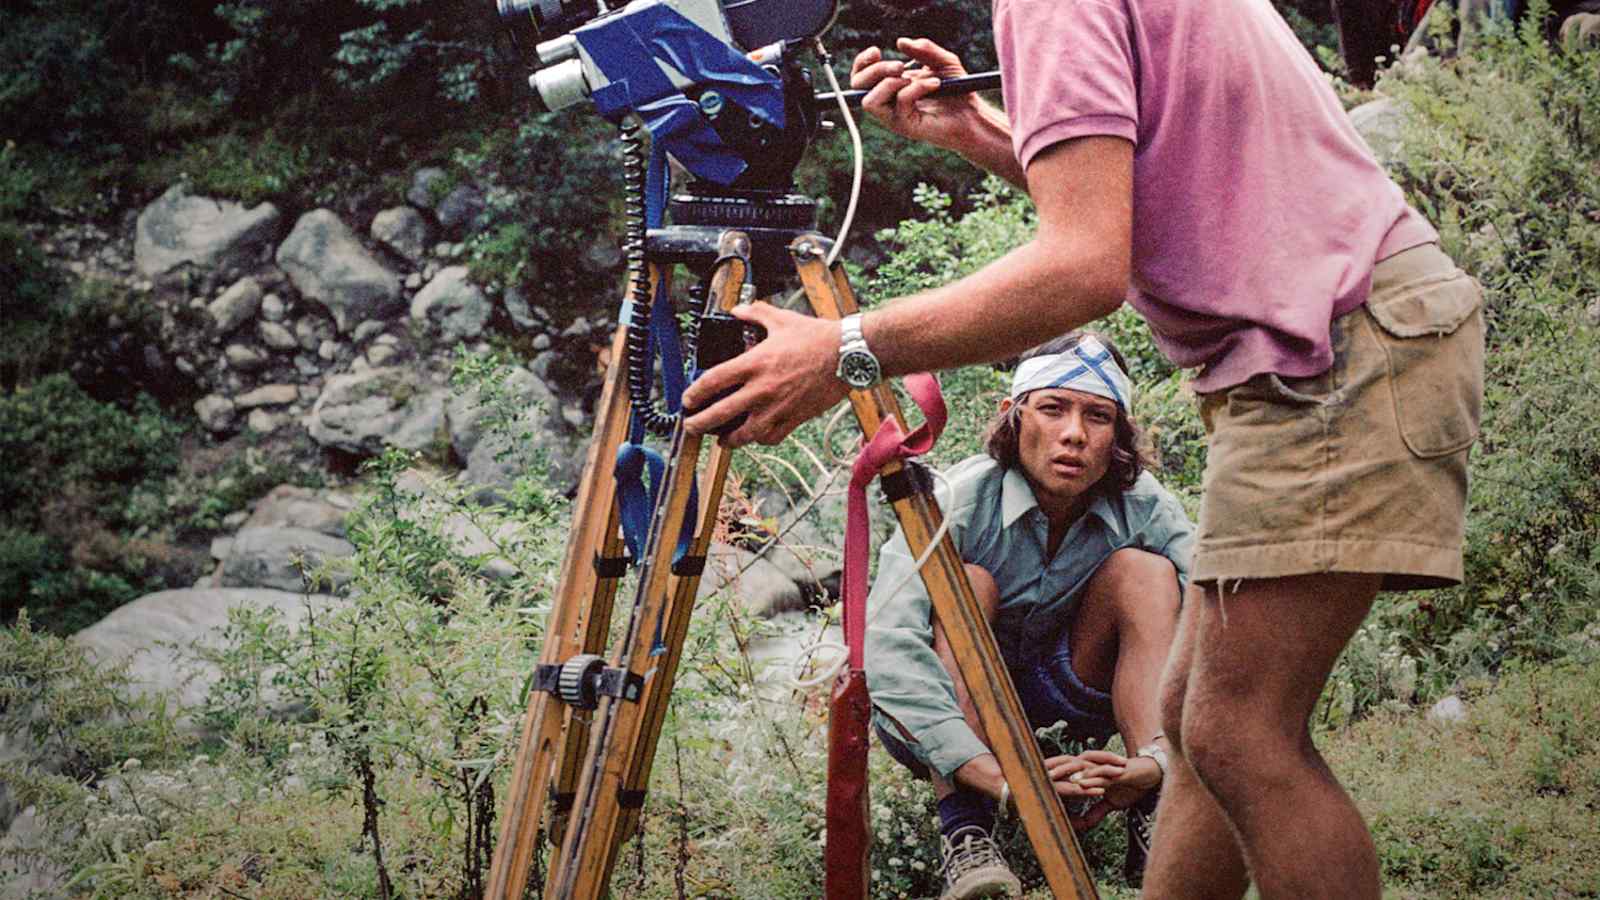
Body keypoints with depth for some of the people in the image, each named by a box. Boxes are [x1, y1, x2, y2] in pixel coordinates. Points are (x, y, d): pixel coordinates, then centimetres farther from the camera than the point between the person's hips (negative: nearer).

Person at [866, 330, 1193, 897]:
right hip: (949, 706, -3)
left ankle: (1155, 819, -26)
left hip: (1062, 693, 3)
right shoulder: (959, 500, -28)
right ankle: (964, 835, -36)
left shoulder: (1145, 510, -17)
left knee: (1144, 570, -20)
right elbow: (885, 647, -41)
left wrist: (1156, 758, -47)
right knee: (965, 584, -31)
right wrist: (996, 775, -51)